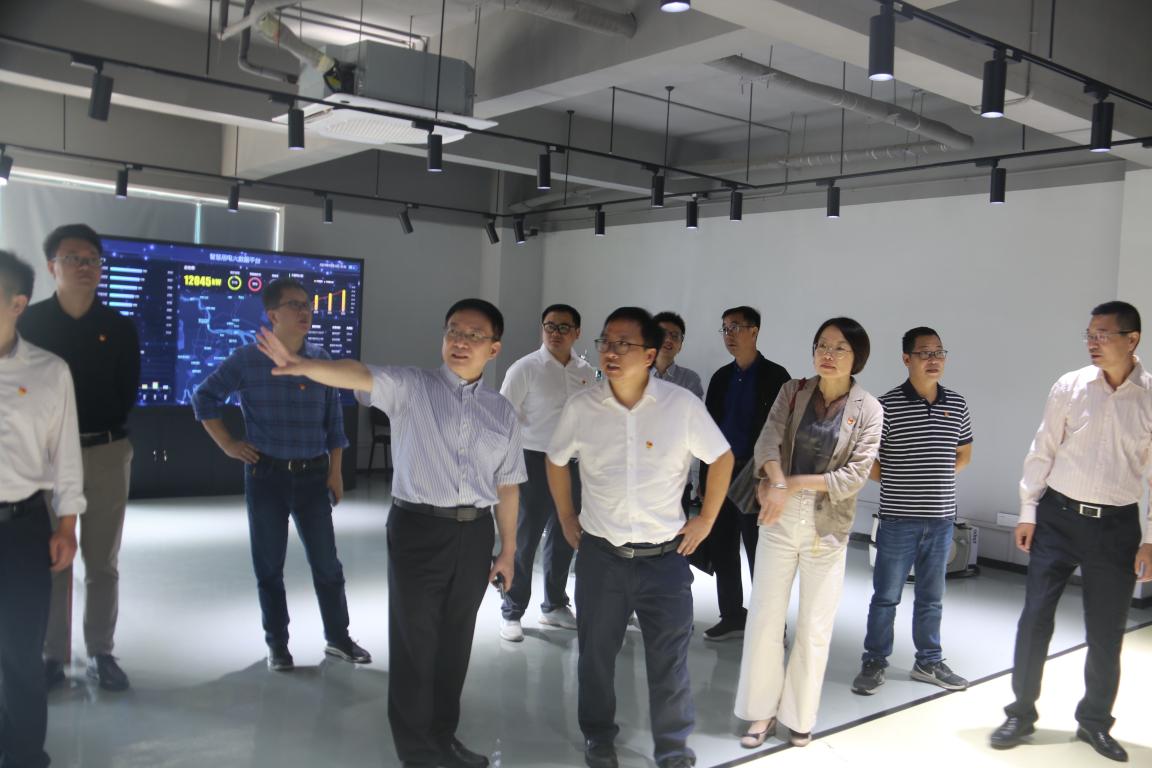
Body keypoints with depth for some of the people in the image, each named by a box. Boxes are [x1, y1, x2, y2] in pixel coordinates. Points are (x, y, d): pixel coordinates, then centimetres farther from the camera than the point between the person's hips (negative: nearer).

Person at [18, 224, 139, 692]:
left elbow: (128, 393, 6)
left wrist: (98, 426, -1)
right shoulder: (29, 322, -1)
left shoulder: (120, 328, 3)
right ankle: (52, 655, 17)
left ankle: (101, 654, 17)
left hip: (107, 453, 1)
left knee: (103, 561, 7)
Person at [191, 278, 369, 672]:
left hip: (313, 476, 2)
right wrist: (227, 444, -1)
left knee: (327, 563, 7)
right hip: (266, 476, -2)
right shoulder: (248, 359, -5)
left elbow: (333, 420, 9)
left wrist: (335, 471, 7)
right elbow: (204, 396, 5)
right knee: (269, 566, 8)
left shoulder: (320, 359, 4)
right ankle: (277, 644, 23)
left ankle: (338, 638, 21)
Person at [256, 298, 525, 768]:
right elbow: (356, 376, -22)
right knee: (415, 642, 7)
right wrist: (302, 366, -41)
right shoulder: (410, 387, -4)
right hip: (418, 528, -4)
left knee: (455, 642, 17)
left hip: (475, 534, 4)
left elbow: (507, 486, 12)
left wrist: (508, 551, 13)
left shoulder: (502, 412, 8)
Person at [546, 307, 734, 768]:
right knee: (595, 653, 14)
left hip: (664, 555, -1)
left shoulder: (682, 405, -12)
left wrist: (706, 519, 2)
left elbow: (722, 458, 2)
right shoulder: (581, 408, -7)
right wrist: (567, 519, 10)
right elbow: (556, 461, 12)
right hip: (599, 553, 2)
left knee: (669, 660, 8)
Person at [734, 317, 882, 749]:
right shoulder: (793, 392, 2)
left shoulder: (867, 409, -4)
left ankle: (799, 716, 24)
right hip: (779, 521, 1)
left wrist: (796, 482, -15)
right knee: (764, 619, 5)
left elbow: (857, 474, -10)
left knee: (815, 627, 8)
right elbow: (767, 441, -10)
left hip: (828, 528, -1)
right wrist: (777, 485, -27)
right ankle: (763, 710, 21)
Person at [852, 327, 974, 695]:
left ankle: (928, 662, 30)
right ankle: (874, 662, 19)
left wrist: (933, 480, 6)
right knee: (886, 595, 6)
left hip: (941, 519, 4)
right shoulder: (888, 405, -9)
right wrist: (896, 483, -2)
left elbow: (963, 454, 17)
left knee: (931, 596, 16)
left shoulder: (957, 405, 5)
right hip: (898, 519, -4)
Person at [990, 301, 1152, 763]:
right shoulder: (1069, 388, -3)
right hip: (1058, 516, 0)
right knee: (1034, 617, 2)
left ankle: (1094, 722, 30)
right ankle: (1021, 712, 19)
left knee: (1106, 632, 10)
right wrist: (1028, 511, 0)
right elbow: (1042, 452, 2)